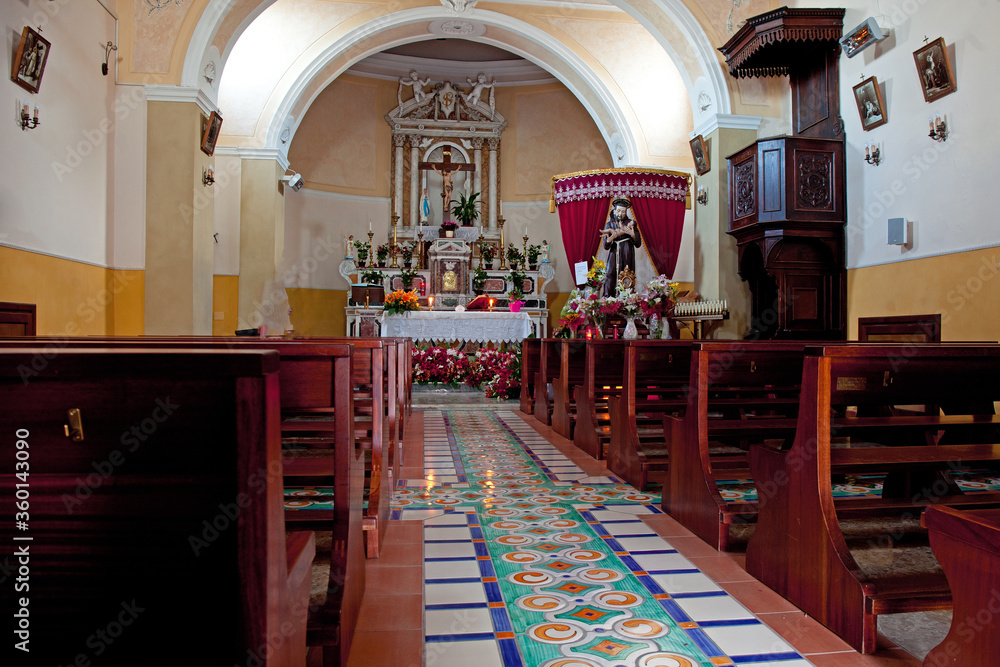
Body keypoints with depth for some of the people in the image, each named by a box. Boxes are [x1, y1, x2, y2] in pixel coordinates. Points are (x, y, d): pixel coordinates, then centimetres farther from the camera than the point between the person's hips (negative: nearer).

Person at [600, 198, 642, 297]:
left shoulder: (631, 223, 9)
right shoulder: (609, 225, 8)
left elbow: (638, 244, 4)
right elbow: (606, 246, 0)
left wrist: (632, 234, -14)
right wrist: (610, 238, -21)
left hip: (627, 256, 0)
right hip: (614, 256, 0)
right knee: (610, 276, -13)